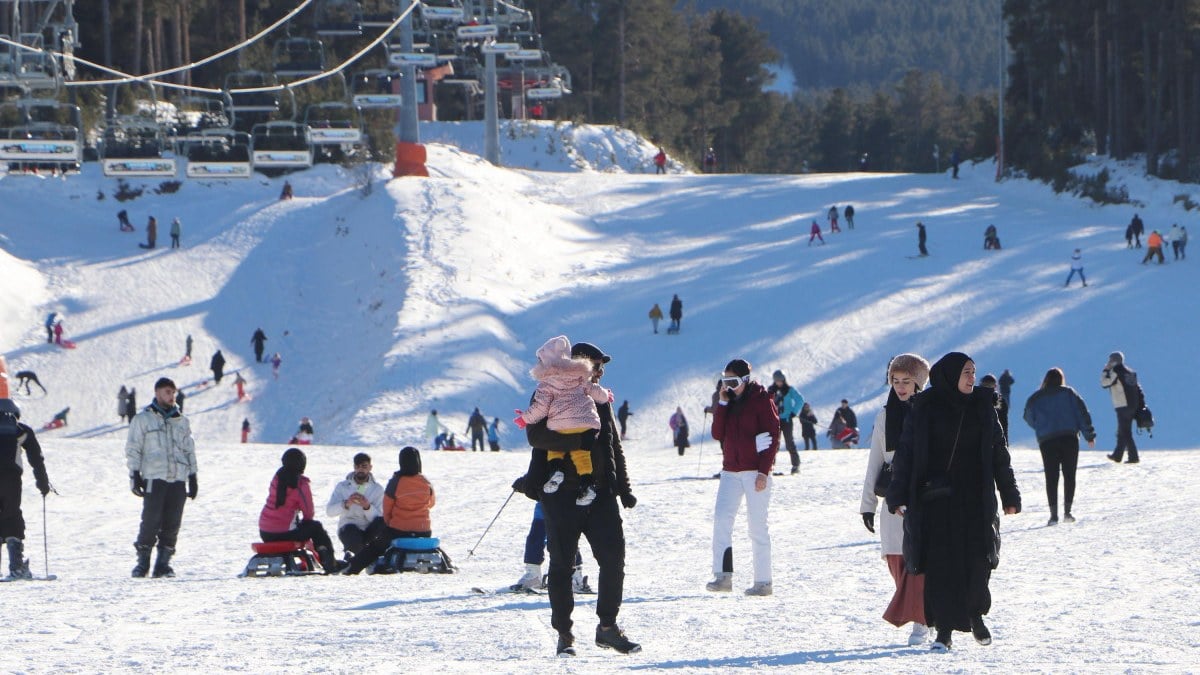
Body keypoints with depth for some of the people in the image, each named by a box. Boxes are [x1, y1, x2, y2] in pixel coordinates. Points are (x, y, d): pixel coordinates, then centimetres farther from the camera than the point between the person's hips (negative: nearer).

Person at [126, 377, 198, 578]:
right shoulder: (143, 420, 7)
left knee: (172, 522, -1)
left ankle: (163, 563, 5)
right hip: (154, 477, -4)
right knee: (151, 520, -11)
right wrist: (134, 475, -4)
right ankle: (143, 562, -3)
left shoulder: (182, 422, 19)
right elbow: (133, 449, 5)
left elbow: (189, 451, 23)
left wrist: (192, 477, 16)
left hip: (178, 479, 4)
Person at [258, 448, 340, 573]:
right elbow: (309, 514, -6)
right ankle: (330, 562, 23)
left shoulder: (277, 477, 4)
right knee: (316, 527, 18)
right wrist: (303, 522, 17)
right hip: (284, 533, -6)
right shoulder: (301, 484, -14)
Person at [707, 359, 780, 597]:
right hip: (731, 471, 5)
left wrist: (764, 472, -14)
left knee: (757, 526, -3)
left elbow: (772, 437, -8)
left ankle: (763, 582, 2)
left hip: (755, 472, -5)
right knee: (721, 518, -12)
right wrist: (722, 404, -2)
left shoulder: (761, 400, -5)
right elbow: (718, 434, 5)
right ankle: (722, 576, -15)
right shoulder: (728, 402, 13)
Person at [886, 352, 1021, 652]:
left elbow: (999, 453, 11)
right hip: (935, 498, -2)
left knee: (976, 560, -2)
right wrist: (898, 496, -5)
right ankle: (944, 630, -4)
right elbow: (905, 452, 0)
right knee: (941, 563, -7)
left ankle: (975, 613, 25)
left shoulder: (982, 407, 7)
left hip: (975, 498, 2)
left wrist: (1009, 495, 9)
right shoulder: (925, 408, 0)